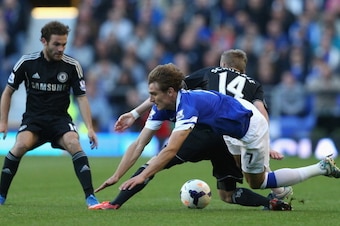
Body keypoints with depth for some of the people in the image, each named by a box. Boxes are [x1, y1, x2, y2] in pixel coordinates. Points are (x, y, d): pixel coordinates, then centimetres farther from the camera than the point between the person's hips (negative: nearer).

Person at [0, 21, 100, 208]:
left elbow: (81, 97, 0)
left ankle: (90, 197, -26)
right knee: (21, 145, -30)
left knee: (74, 144, -30)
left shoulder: (72, 66, -4)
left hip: (60, 119, 1)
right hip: (33, 118, -1)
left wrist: (89, 128, -10)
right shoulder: (27, 62, -5)